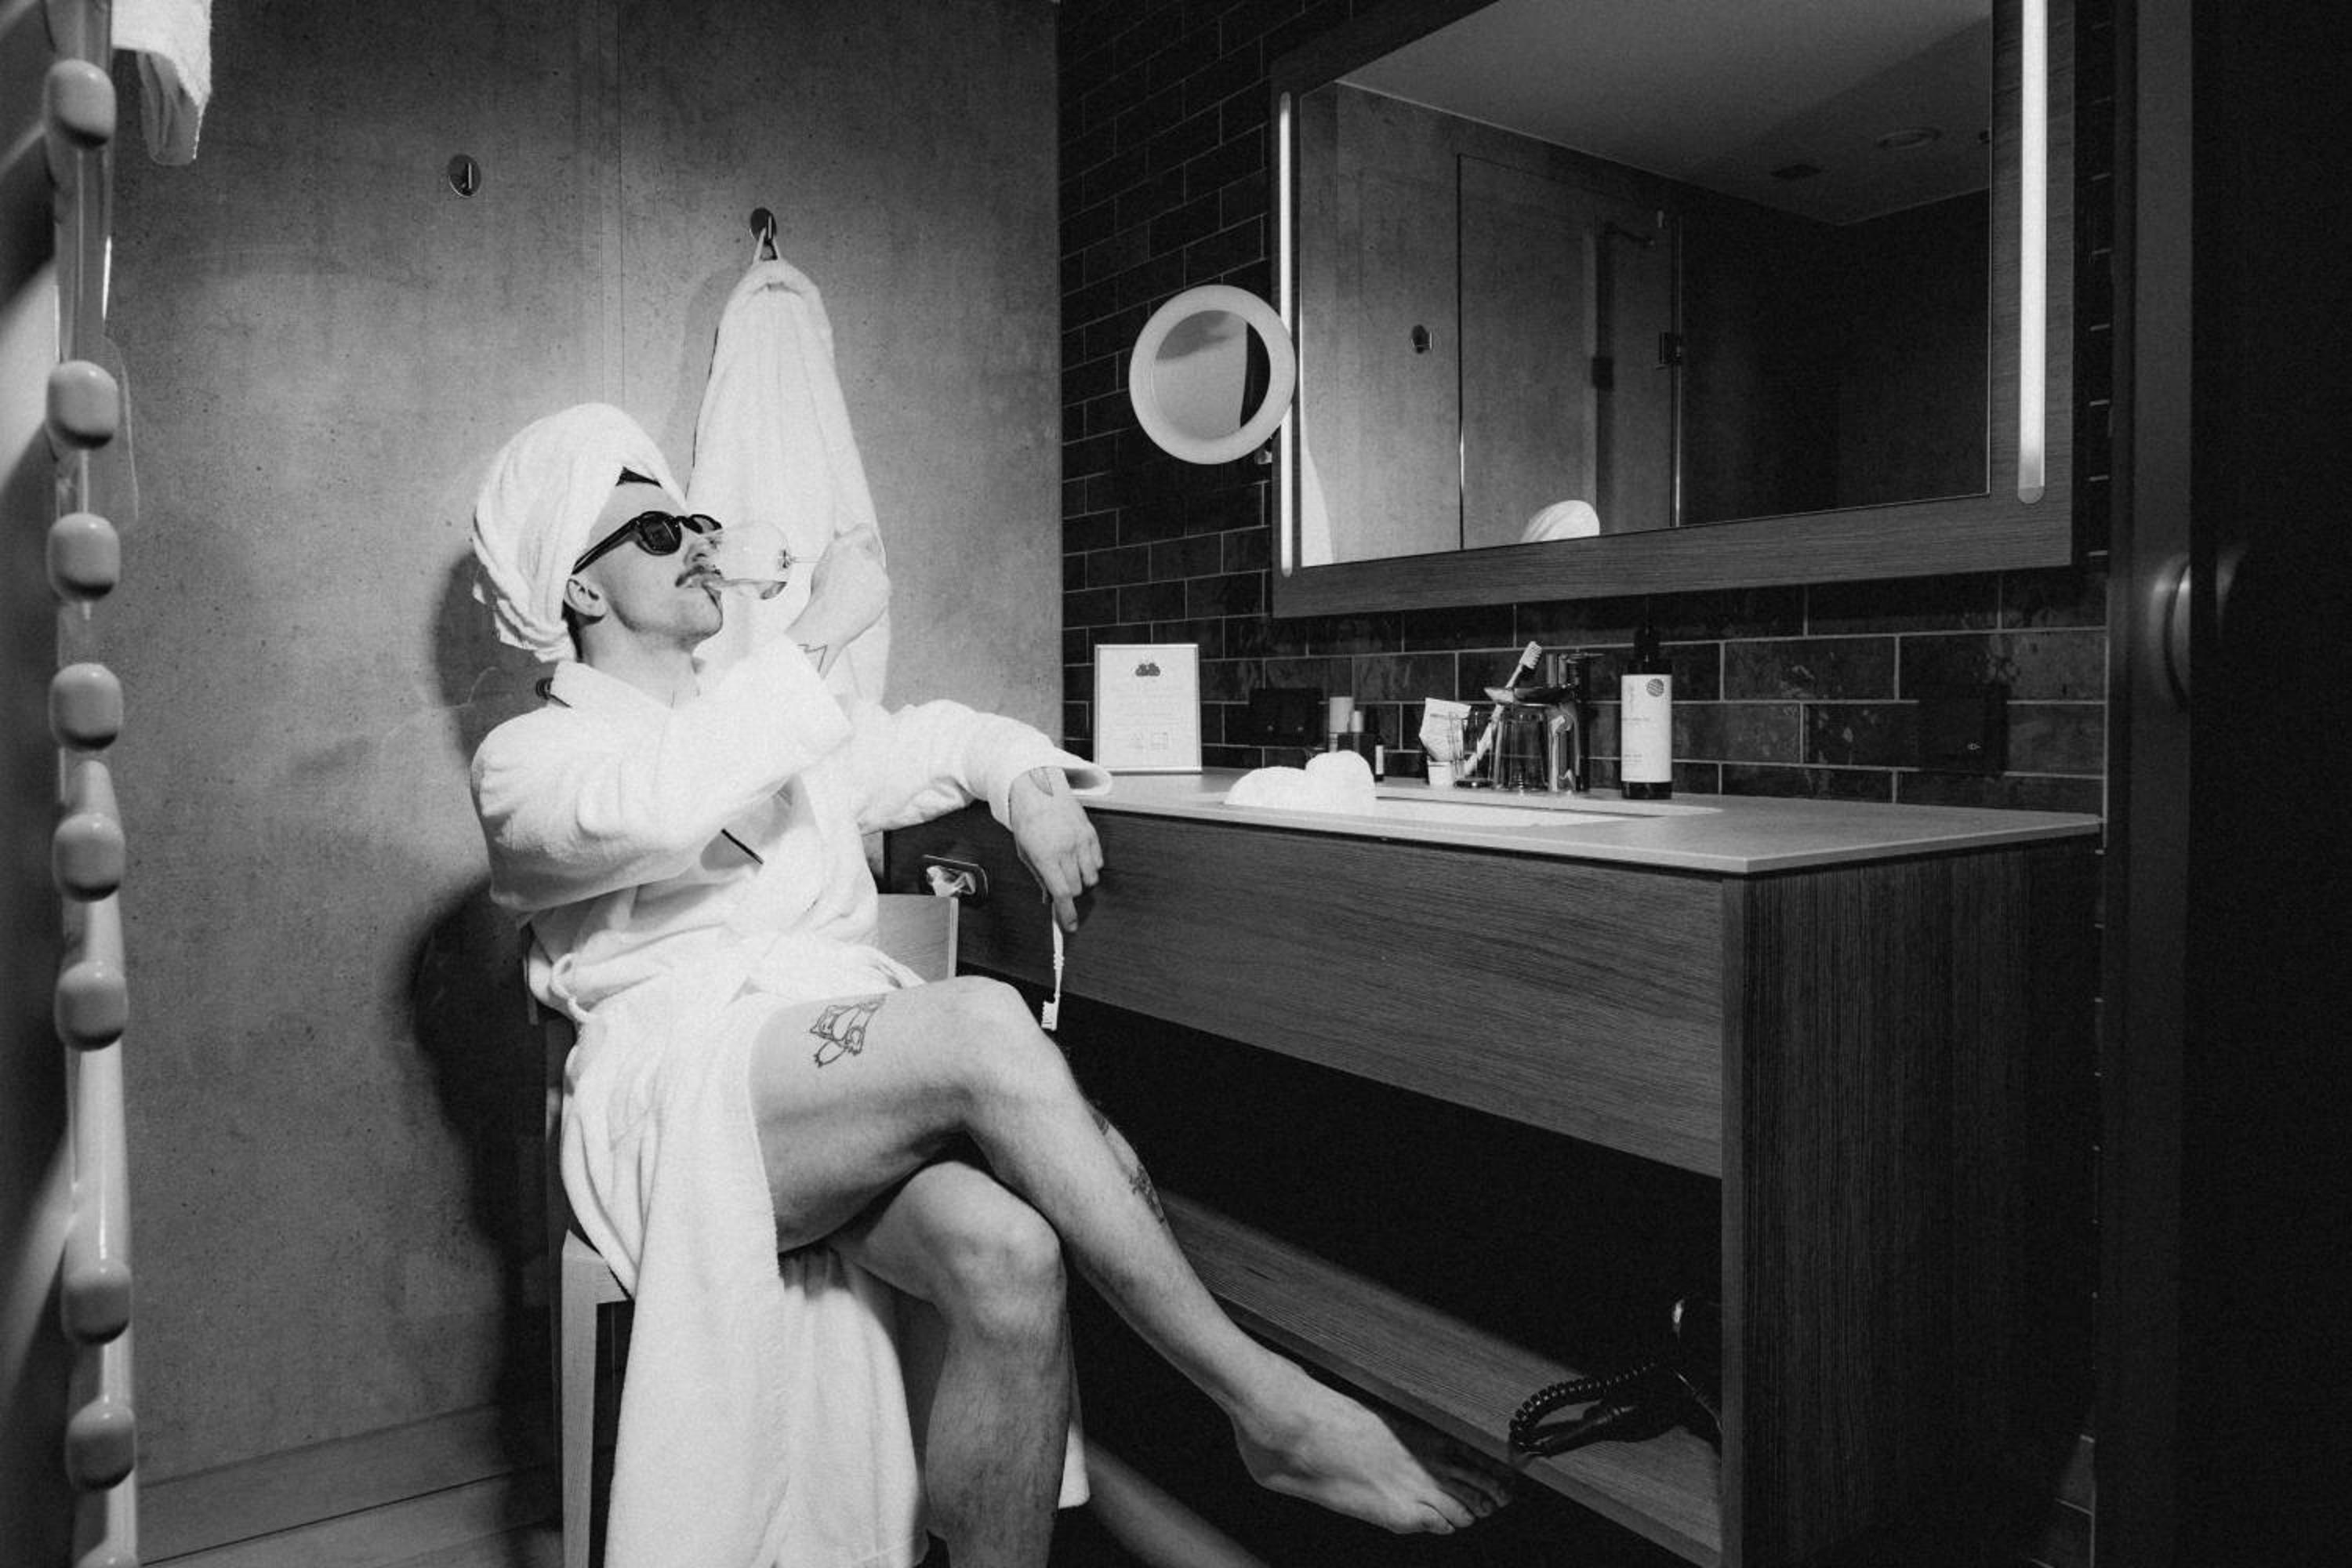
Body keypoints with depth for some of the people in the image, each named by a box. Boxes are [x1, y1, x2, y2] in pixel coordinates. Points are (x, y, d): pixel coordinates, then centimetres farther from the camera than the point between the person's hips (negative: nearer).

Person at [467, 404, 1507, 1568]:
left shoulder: (777, 720, 28)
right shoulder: (527, 761, 8)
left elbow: (927, 742, 34)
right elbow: (647, 810, -17)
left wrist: (1021, 777, 10)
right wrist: (814, 638, -11)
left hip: (859, 1066, 5)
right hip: (683, 1093, -5)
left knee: (1007, 1255, -31)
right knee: (982, 1020, -33)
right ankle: (1265, 1404, -26)